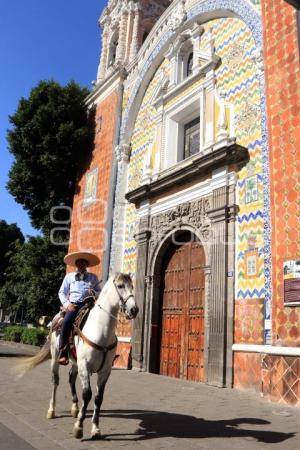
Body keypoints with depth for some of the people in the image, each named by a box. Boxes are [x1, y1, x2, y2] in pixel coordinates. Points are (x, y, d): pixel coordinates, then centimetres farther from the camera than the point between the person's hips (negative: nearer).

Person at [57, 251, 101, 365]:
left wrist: (95, 293, -4)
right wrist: (67, 304, -3)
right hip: (74, 305, -1)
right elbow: (62, 292, 14)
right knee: (66, 323, -29)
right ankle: (63, 353, -21)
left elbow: (99, 291, 20)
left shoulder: (93, 277, 17)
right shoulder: (69, 276, 15)